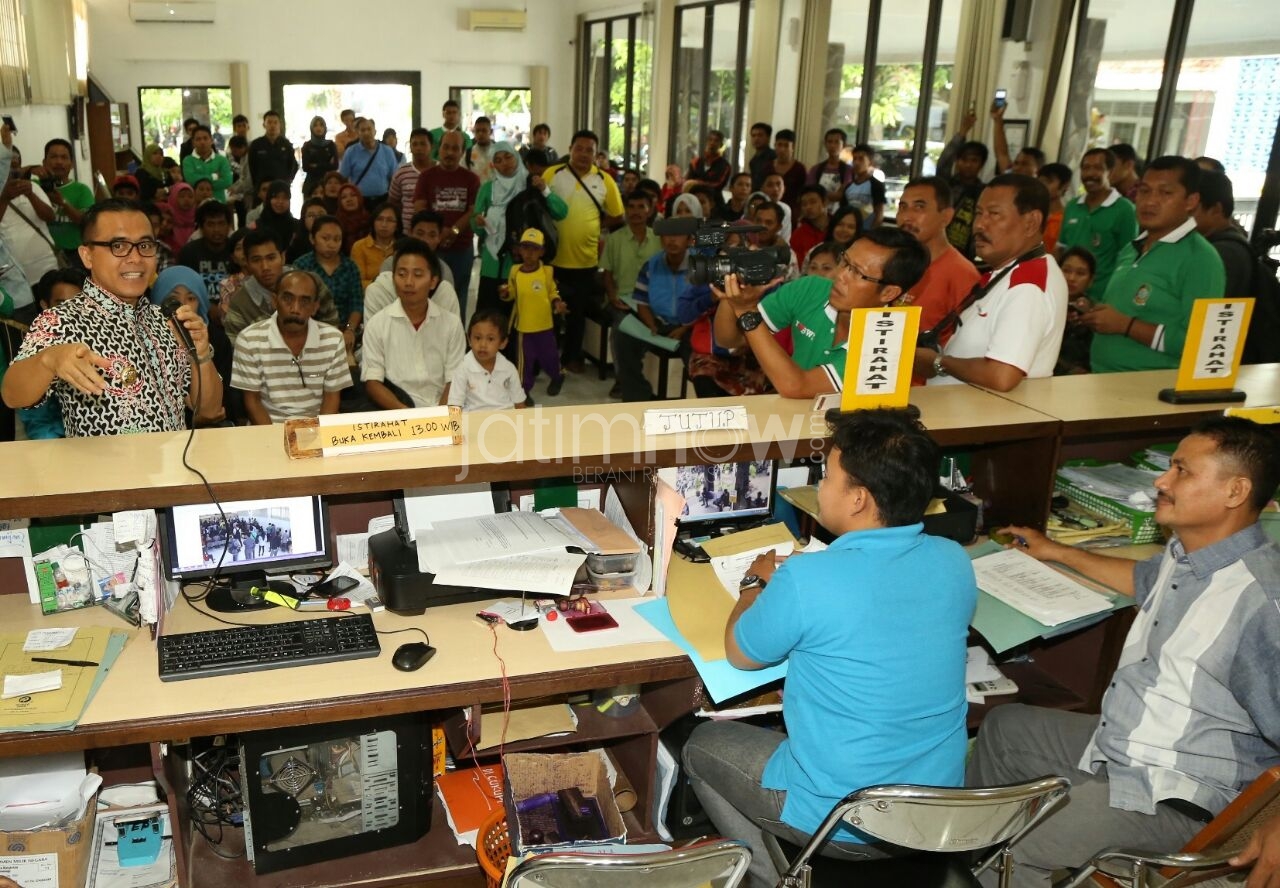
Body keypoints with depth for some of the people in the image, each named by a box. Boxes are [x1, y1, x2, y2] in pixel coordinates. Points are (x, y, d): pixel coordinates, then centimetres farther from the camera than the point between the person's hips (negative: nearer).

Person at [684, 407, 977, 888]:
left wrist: (757, 582, 9)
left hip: (841, 821, -5)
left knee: (703, 744, 19)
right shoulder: (955, 562, -10)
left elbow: (739, 653, -7)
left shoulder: (806, 580, -27)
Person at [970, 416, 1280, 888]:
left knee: (1017, 850, -20)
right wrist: (1058, 553, 34)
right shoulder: (1186, 552, 2)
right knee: (1003, 726, 22)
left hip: (1175, 796, -9)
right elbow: (1144, 580, 26)